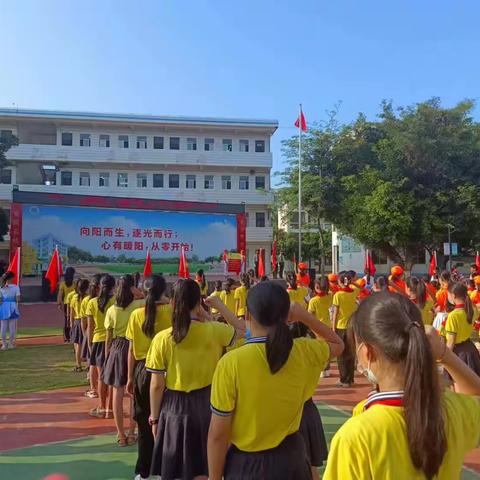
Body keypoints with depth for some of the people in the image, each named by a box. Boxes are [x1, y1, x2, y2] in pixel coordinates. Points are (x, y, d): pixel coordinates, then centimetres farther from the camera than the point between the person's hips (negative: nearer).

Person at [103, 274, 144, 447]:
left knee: (118, 394, 8)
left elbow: (108, 338, 1)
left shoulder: (111, 310, -2)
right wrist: (136, 291, -3)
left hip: (117, 350, 1)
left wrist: (107, 357, 11)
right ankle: (131, 433, 17)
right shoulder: (138, 306, -9)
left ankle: (121, 435, 14)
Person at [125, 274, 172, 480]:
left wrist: (130, 377, 9)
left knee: (144, 422, 14)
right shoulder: (171, 311, -10)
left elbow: (132, 349, 1)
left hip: (142, 370, 2)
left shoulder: (136, 315, -4)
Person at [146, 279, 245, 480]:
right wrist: (220, 305, 6)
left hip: (174, 407, -1)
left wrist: (154, 418, 6)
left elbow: (157, 385, -7)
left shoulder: (162, 338, -13)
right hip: (205, 404, 1)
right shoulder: (214, 331, -12)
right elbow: (242, 329, 8)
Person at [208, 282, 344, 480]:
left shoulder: (231, 363, -22)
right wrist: (304, 316, 1)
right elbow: (337, 344, 13)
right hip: (290, 457, 3)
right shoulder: (305, 351, -11)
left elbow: (217, 435, -15)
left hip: (246, 464, -3)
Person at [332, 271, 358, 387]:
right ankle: (350, 379, 19)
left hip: (340, 327, -4)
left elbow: (335, 314, -11)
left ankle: (344, 380, 8)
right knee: (350, 353, 14)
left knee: (341, 354, 7)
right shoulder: (354, 293, 0)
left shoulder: (338, 295, -11)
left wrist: (333, 328, -6)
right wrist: (352, 282, 15)